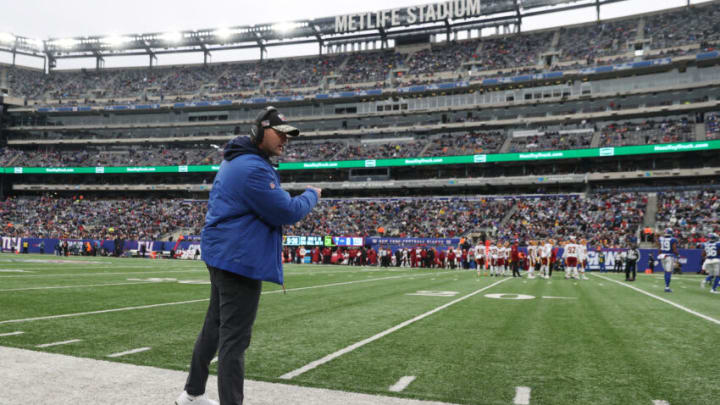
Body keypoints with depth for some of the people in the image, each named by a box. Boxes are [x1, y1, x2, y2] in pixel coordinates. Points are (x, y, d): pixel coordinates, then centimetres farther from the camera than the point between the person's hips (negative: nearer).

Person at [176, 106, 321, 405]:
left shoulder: (236, 162, 16)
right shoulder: (253, 168, -20)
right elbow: (287, 212, -20)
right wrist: (311, 196, -3)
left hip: (223, 254, 11)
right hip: (239, 259, -11)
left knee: (214, 327, 20)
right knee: (234, 339, -6)